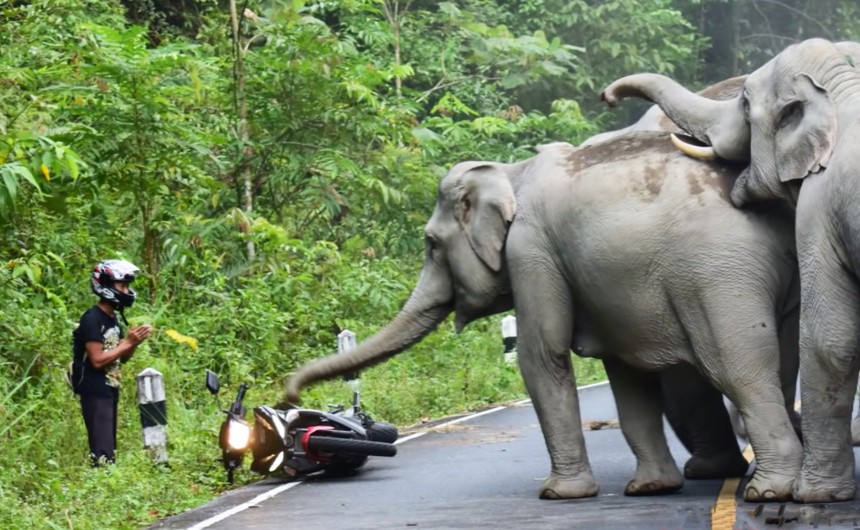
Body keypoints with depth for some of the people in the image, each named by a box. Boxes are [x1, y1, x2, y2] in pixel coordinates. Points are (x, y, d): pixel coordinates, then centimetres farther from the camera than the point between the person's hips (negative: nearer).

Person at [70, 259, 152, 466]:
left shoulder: (112, 319, 13)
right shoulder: (92, 319, -15)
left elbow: (121, 357, 18)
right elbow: (97, 360, -21)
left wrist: (134, 343, -1)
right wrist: (128, 342, -18)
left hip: (110, 391, 10)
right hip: (95, 393, -10)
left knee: (110, 449, 11)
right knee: (102, 453, -15)